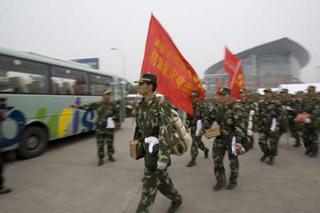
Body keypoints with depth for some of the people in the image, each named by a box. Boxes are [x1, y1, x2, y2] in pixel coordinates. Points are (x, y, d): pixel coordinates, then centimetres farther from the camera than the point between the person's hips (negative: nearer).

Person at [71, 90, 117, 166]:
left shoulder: (112, 104, 0)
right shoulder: (97, 104, 1)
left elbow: (115, 113, 11)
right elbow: (88, 106, 5)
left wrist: (112, 118, -3)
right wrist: (78, 106, 1)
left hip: (109, 127, 0)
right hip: (100, 127, 0)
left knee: (110, 142, 9)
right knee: (100, 143, 3)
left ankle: (110, 155, 30)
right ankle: (101, 158, 15)